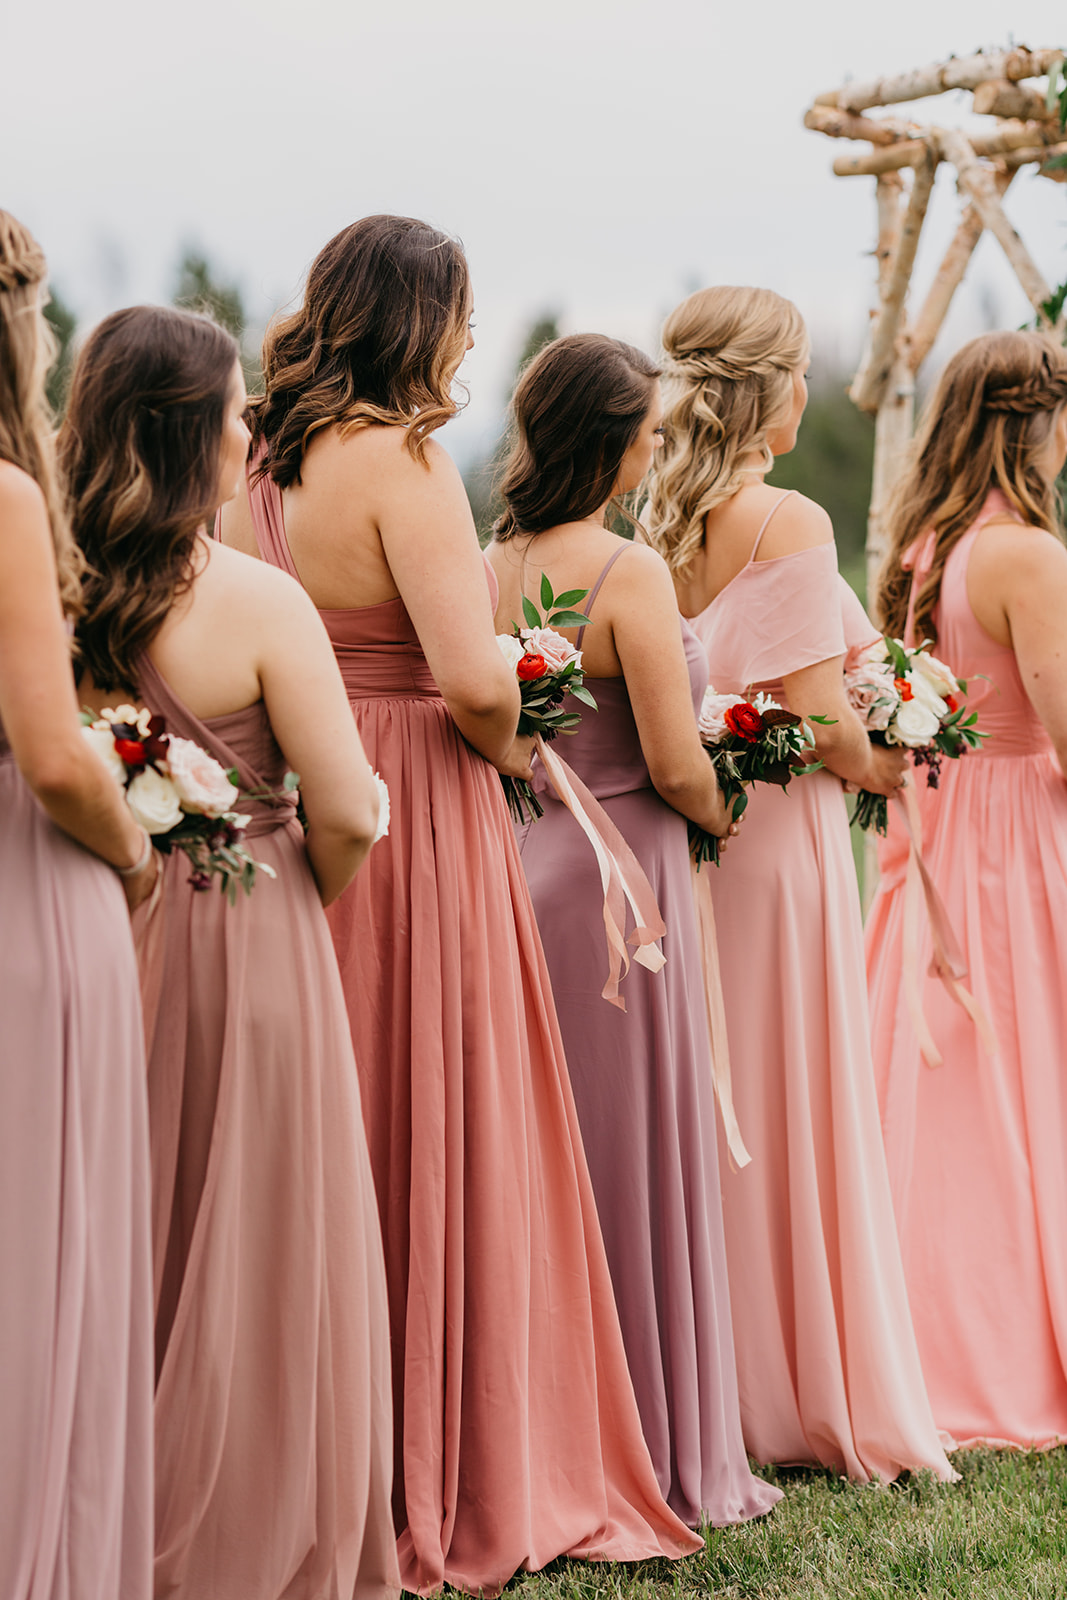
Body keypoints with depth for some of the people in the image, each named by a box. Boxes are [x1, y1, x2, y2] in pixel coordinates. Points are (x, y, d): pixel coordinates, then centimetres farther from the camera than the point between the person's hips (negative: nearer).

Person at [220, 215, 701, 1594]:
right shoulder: (403, 460, -15)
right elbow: (473, 676, -24)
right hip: (415, 820, -7)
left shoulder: (261, 461, 8)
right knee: (437, 1145, 3)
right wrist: (505, 747, -5)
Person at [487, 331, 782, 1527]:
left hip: (516, 870, 7)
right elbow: (675, 767, -15)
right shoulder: (630, 572, -15)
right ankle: (663, 1456, 15)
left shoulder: (491, 567, 5)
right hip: (617, 877, -7)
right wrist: (728, 820, 3)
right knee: (638, 1163, 3)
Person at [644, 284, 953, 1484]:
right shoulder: (788, 523, -15)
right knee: (793, 1108, 4)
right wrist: (879, 764, 0)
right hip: (774, 837, -7)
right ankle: (808, 1395, 14)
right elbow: (819, 721, -20)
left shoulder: (657, 521, 5)